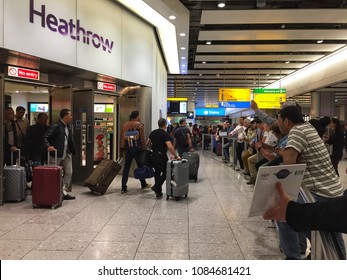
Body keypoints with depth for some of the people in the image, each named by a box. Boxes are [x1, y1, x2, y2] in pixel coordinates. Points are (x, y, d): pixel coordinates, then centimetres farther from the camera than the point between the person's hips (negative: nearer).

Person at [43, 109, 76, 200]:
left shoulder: (68, 127, 14)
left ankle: (64, 192, 12)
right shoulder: (56, 126, -12)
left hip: (67, 154, 8)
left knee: (68, 173, 6)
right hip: (57, 154, -8)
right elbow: (45, 137, -16)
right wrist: (48, 146, -30)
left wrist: (72, 151, 9)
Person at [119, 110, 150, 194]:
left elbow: (122, 138, 6)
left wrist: (122, 149, 12)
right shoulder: (140, 125, -7)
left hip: (127, 149, 4)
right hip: (137, 149, -3)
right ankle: (143, 184, 28)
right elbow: (142, 139, -10)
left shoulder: (124, 125, 6)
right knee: (140, 166, 13)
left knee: (126, 168, 6)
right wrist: (144, 149, -3)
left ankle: (123, 188, 4)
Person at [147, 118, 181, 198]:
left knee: (157, 172, 16)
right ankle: (156, 187, -3)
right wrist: (176, 156, -19)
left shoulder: (153, 133, 7)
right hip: (162, 156, -6)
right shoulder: (165, 134, -13)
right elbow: (170, 147, -24)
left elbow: (148, 144, 11)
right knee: (165, 172, 11)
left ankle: (158, 191, 20)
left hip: (154, 155, 7)